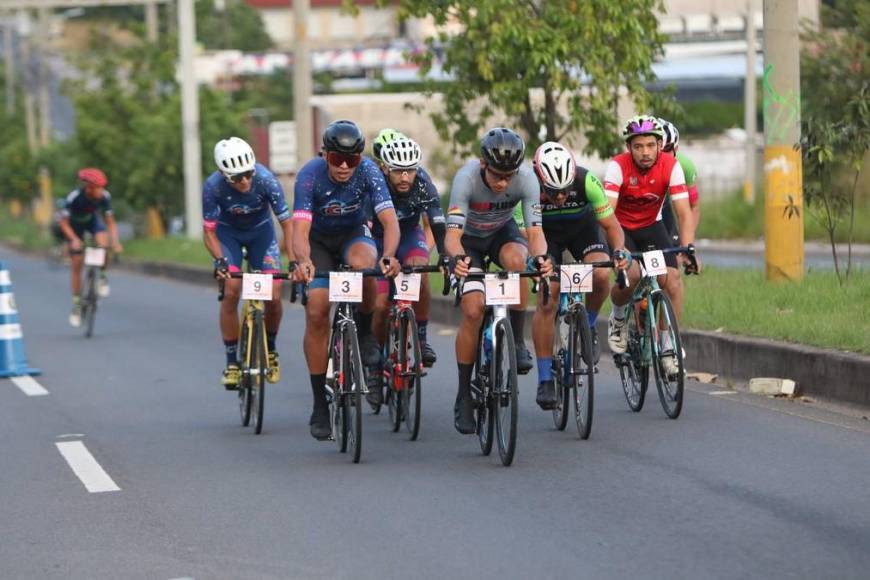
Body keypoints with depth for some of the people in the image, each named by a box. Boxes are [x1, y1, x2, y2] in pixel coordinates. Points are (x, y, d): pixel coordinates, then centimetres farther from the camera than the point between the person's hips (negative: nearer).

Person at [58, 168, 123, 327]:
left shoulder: (104, 196, -27)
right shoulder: (74, 197, -34)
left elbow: (110, 221, -18)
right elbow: (63, 223, -27)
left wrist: (115, 241, -33)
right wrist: (74, 239, -41)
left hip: (92, 220, 2)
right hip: (75, 224, -2)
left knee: (103, 243, -31)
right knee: (76, 264, -5)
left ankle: (102, 276, -6)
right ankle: (76, 304, 8)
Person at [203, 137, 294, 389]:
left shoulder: (265, 179, -32)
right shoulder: (213, 186, -31)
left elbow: (286, 223, -26)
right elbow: (209, 231, -21)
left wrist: (293, 260, -36)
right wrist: (220, 260, -37)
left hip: (260, 230, 0)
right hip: (228, 232, 0)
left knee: (274, 294, -13)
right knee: (231, 290, -19)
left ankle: (270, 348, 15)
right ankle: (231, 361, -7)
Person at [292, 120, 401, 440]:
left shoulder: (368, 172, -25)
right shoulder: (310, 175, -27)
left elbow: (390, 220, -33)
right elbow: (300, 228, -35)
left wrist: (388, 256, -53)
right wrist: (302, 261, -57)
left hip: (354, 235, 0)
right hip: (319, 241, 0)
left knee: (362, 263, -37)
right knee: (316, 313, -16)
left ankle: (365, 332, -9)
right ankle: (320, 405, -6)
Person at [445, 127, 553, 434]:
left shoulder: (526, 178, -30)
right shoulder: (466, 178, -35)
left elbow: (535, 231, -32)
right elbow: (452, 234, -39)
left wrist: (540, 256, -54)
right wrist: (457, 257, -62)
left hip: (502, 232, 1)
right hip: (469, 239, -1)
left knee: (517, 260, -35)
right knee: (473, 311, -18)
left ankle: (516, 342, -15)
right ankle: (463, 397, -4)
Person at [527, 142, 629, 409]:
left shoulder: (586, 181, -33)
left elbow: (611, 224, -25)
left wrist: (619, 251, -45)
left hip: (583, 227, 1)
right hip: (546, 233, -1)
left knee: (600, 276, -28)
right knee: (547, 300, -17)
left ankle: (588, 327, 2)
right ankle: (545, 379, -8)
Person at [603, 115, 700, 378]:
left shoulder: (671, 166, -20)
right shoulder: (618, 166, -26)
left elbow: (684, 213, -22)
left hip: (651, 226, 2)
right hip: (621, 228, -2)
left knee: (671, 278, -19)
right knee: (631, 274, -28)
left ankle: (669, 347, -7)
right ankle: (618, 318, 4)